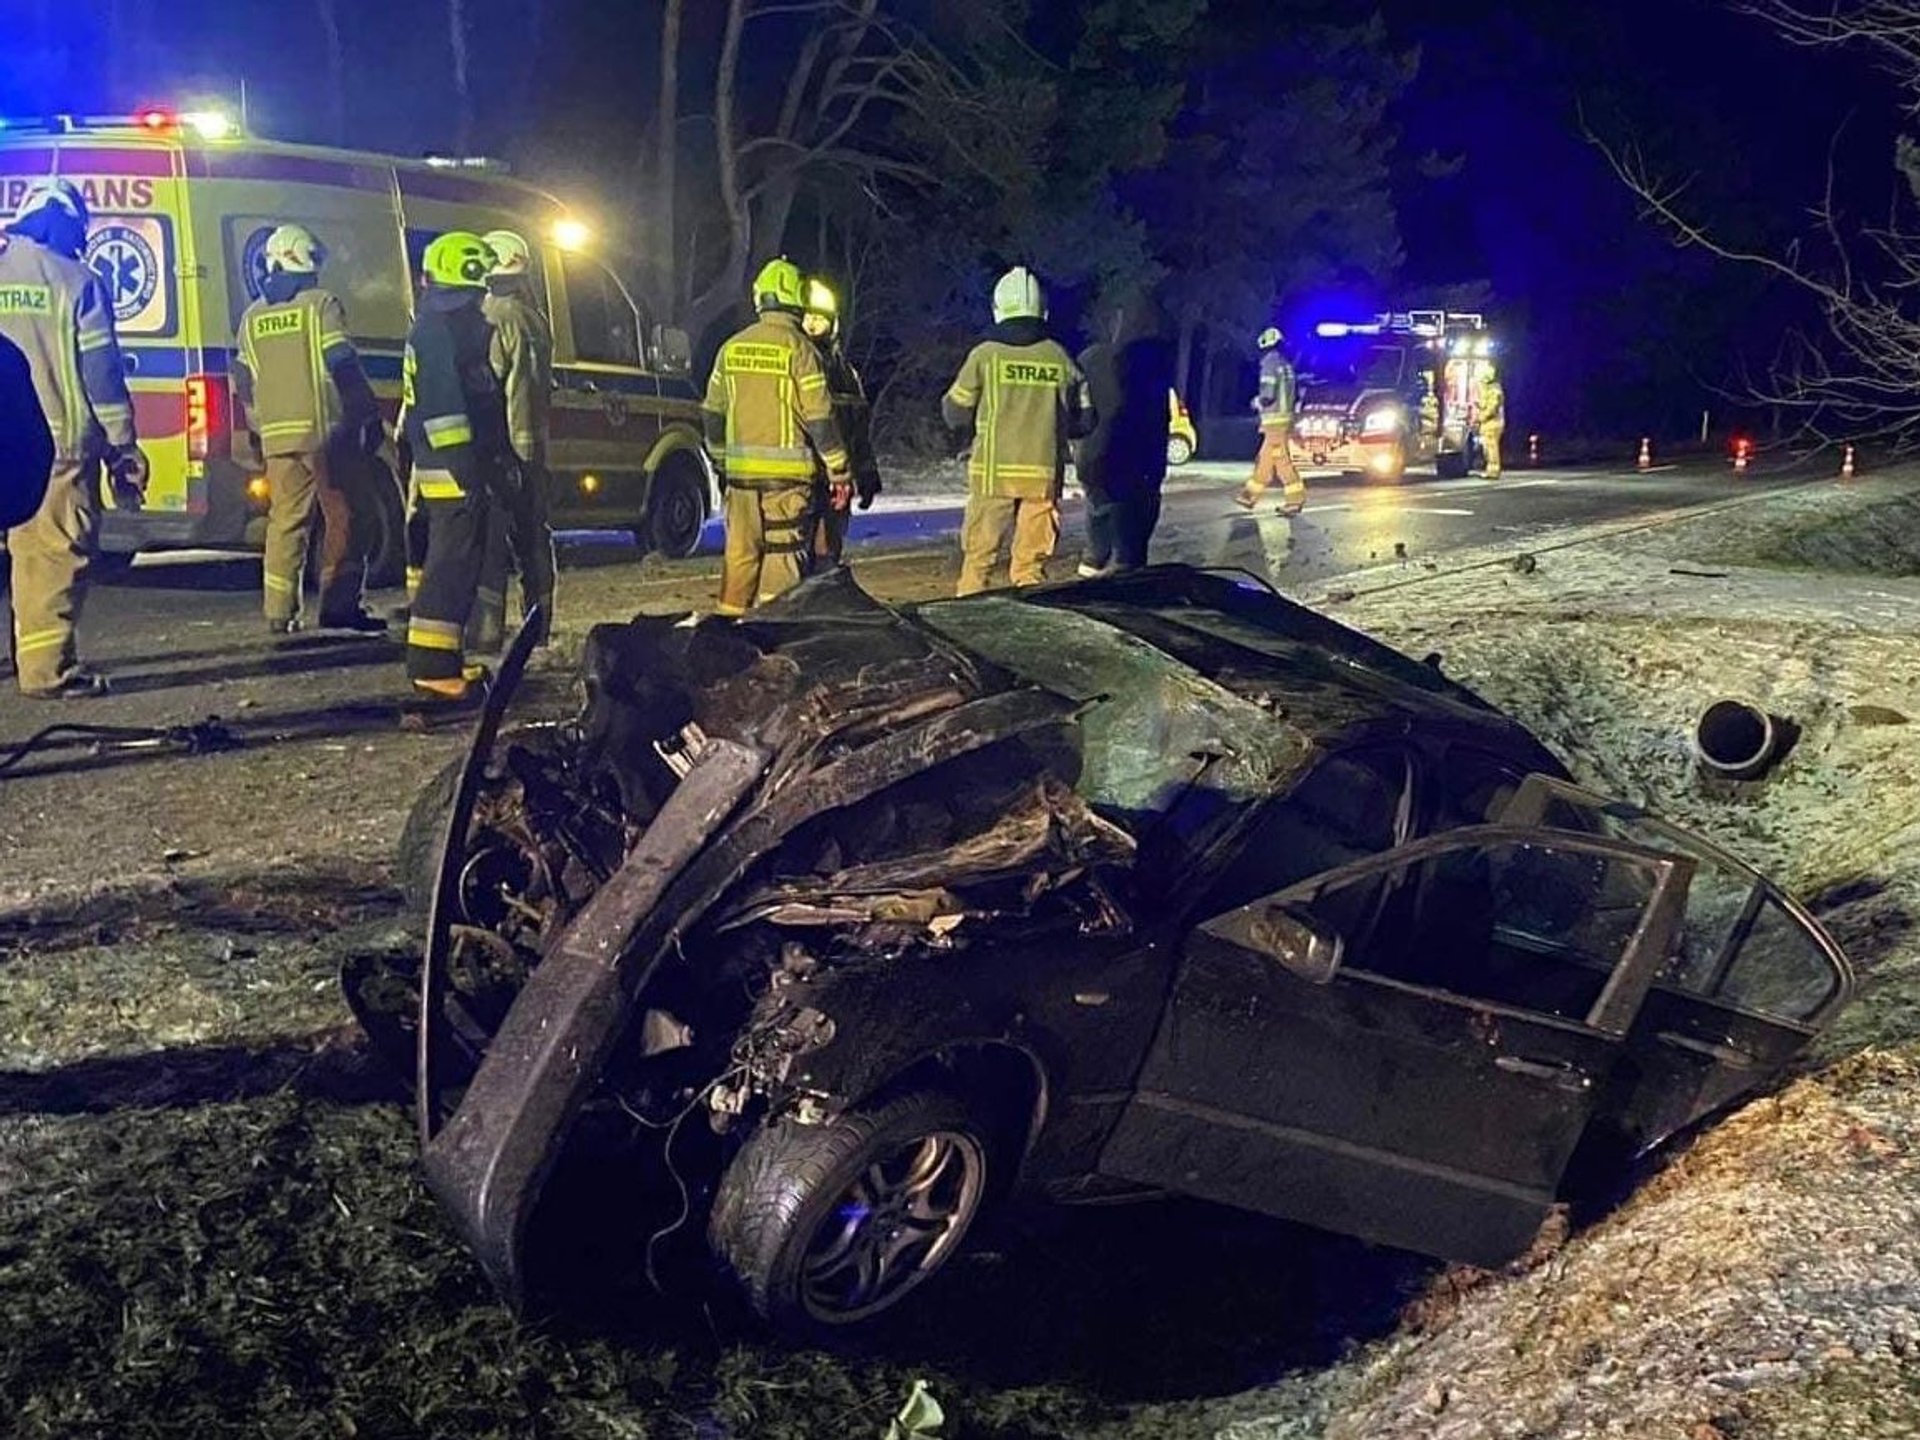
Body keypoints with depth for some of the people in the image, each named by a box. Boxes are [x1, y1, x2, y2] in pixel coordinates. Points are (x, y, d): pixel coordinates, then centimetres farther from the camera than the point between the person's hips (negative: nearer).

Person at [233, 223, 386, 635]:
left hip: (277, 435, 5)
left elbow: (244, 382, 17)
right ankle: (339, 607, 2)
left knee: (285, 520, 7)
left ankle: (279, 612, 5)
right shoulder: (321, 304, -3)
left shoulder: (252, 317, 14)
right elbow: (345, 367, -10)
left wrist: (260, 428, 27)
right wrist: (371, 416, -4)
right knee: (341, 519, 3)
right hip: (324, 431, -5)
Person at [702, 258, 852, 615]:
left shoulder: (731, 348, 8)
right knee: (783, 559, -2)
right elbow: (820, 418, -9)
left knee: (740, 555, 12)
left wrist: (722, 462, 26)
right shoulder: (799, 348, -8)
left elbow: (714, 414, 15)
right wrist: (839, 471, -2)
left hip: (740, 472, 5)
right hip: (786, 475, -5)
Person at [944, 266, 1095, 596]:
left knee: (978, 558, 6)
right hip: (1043, 475, 2)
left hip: (993, 473, -2)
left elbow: (955, 415, 3)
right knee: (1031, 563, 7)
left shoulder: (985, 355, -3)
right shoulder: (1059, 358, 2)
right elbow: (1084, 422, 8)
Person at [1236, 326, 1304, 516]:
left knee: (1282, 461, -6)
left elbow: (1267, 396, -20)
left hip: (1275, 421, -9)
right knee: (1264, 459, 13)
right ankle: (1251, 496, 19)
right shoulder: (1285, 364, 14)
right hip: (1285, 417, 9)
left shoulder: (1270, 365, -14)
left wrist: (1256, 402, 0)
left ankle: (1295, 499, -6)